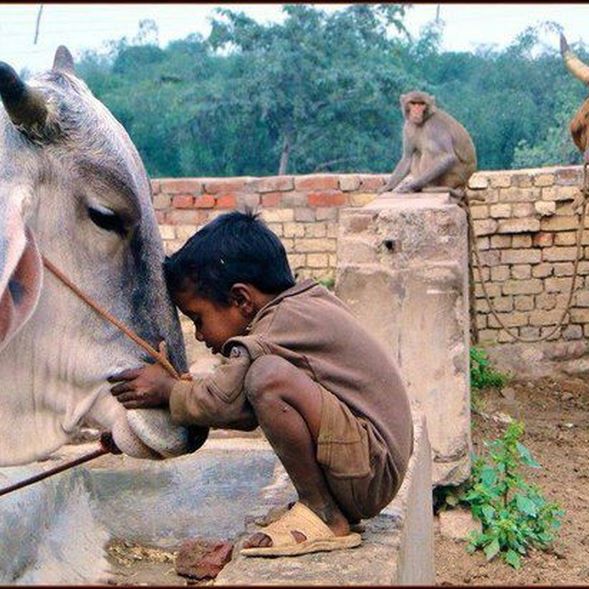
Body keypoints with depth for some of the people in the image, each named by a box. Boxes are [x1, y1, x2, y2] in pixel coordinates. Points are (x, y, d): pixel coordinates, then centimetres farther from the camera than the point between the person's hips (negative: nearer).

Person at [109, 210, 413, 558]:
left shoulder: (285, 322, -15)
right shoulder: (309, 304, 15)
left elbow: (224, 400, -19)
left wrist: (169, 391, -2)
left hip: (374, 473, -11)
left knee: (269, 376, -28)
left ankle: (324, 515, -12)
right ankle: (326, 501, 13)